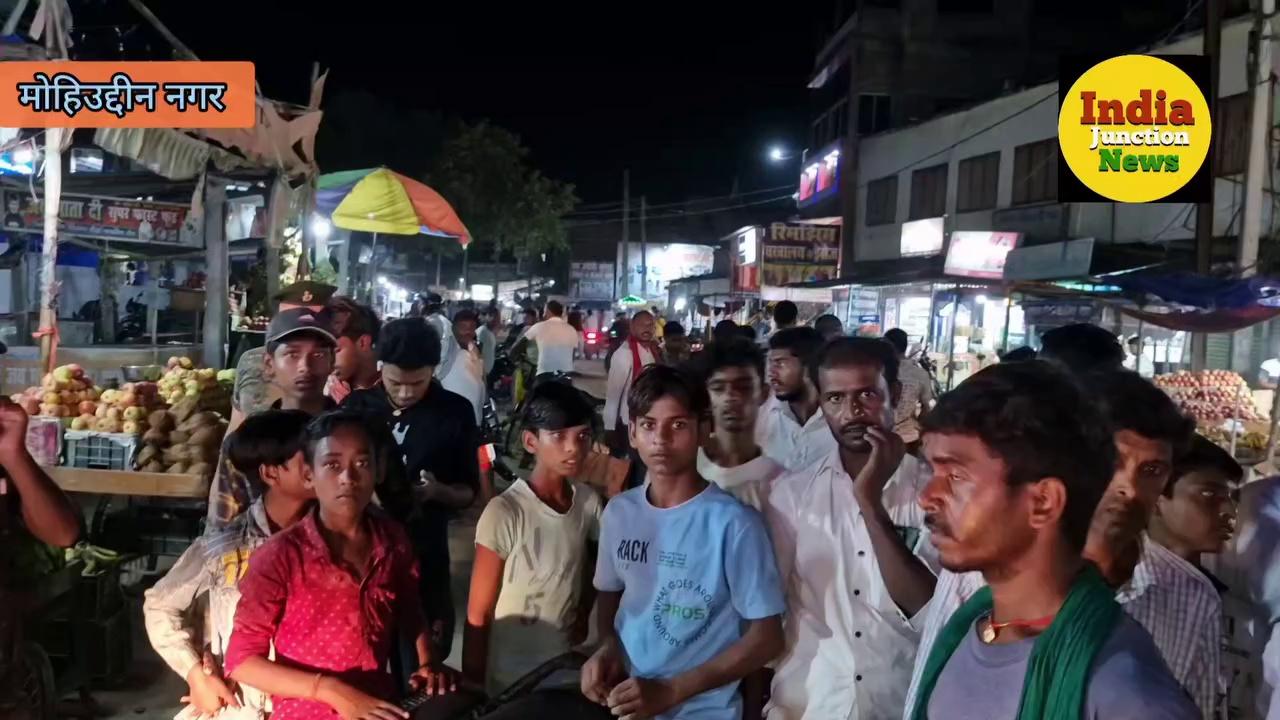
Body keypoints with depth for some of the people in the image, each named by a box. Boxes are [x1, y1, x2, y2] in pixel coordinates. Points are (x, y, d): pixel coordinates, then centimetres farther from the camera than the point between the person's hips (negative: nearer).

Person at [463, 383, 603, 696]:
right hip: (508, 680, -4)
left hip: (565, 670, 4)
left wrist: (581, 619, -1)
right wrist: (473, 688, -12)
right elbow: (478, 615, -15)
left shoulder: (589, 503, -8)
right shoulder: (504, 514, -22)